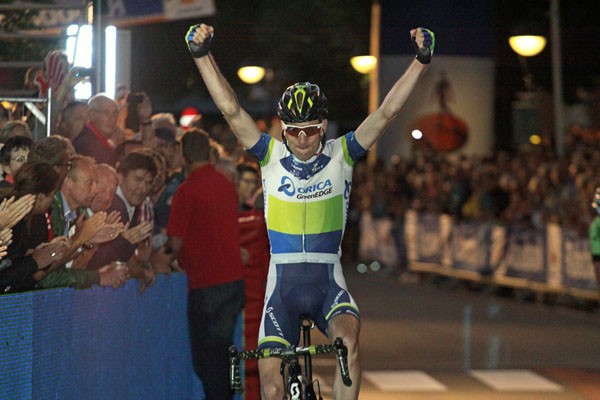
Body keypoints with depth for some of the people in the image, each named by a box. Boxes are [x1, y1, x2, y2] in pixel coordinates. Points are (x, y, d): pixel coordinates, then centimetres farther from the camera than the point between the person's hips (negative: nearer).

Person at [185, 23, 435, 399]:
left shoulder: (341, 155, -1)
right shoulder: (271, 155, -1)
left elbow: (388, 111, -9)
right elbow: (231, 110, -10)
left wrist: (421, 60, -18)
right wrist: (202, 56, -19)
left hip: (328, 280, -1)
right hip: (282, 281, 1)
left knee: (349, 338, -31)